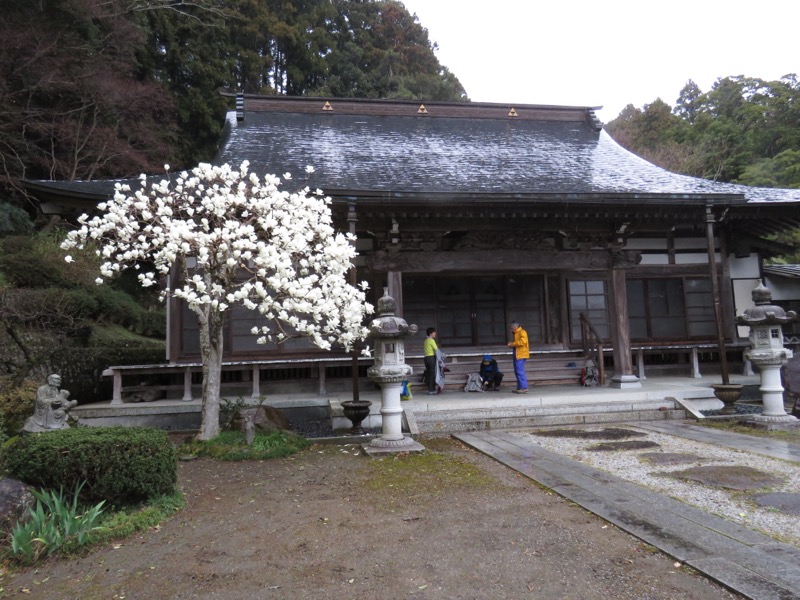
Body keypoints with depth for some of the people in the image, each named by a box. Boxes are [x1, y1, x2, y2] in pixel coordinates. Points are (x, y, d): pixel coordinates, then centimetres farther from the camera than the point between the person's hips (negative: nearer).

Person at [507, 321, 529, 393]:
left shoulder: (522, 332, -10)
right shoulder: (516, 333, 19)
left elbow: (523, 342, -24)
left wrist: (513, 344, -16)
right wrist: (511, 344, 6)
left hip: (521, 355, -10)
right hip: (517, 354, 10)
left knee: (520, 371, -12)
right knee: (517, 371, 13)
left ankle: (524, 388, -10)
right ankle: (519, 387, 19)